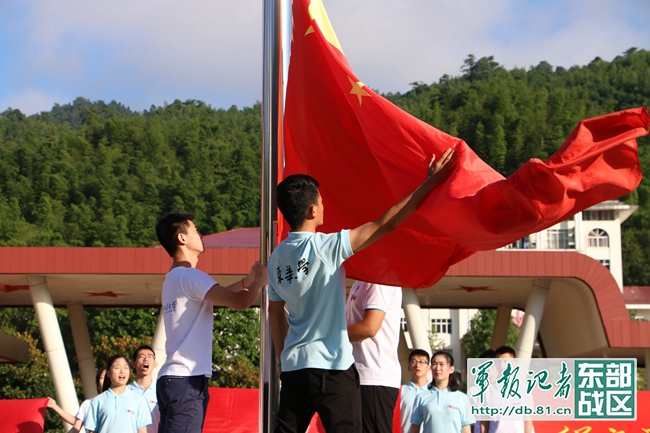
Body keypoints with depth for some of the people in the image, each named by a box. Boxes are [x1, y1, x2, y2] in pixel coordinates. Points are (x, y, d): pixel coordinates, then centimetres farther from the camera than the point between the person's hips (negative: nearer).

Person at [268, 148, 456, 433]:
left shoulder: (276, 258, 7)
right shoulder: (325, 247, -13)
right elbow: (385, 225, -13)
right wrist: (429, 184, -8)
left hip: (293, 365, 7)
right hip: (331, 366, -6)